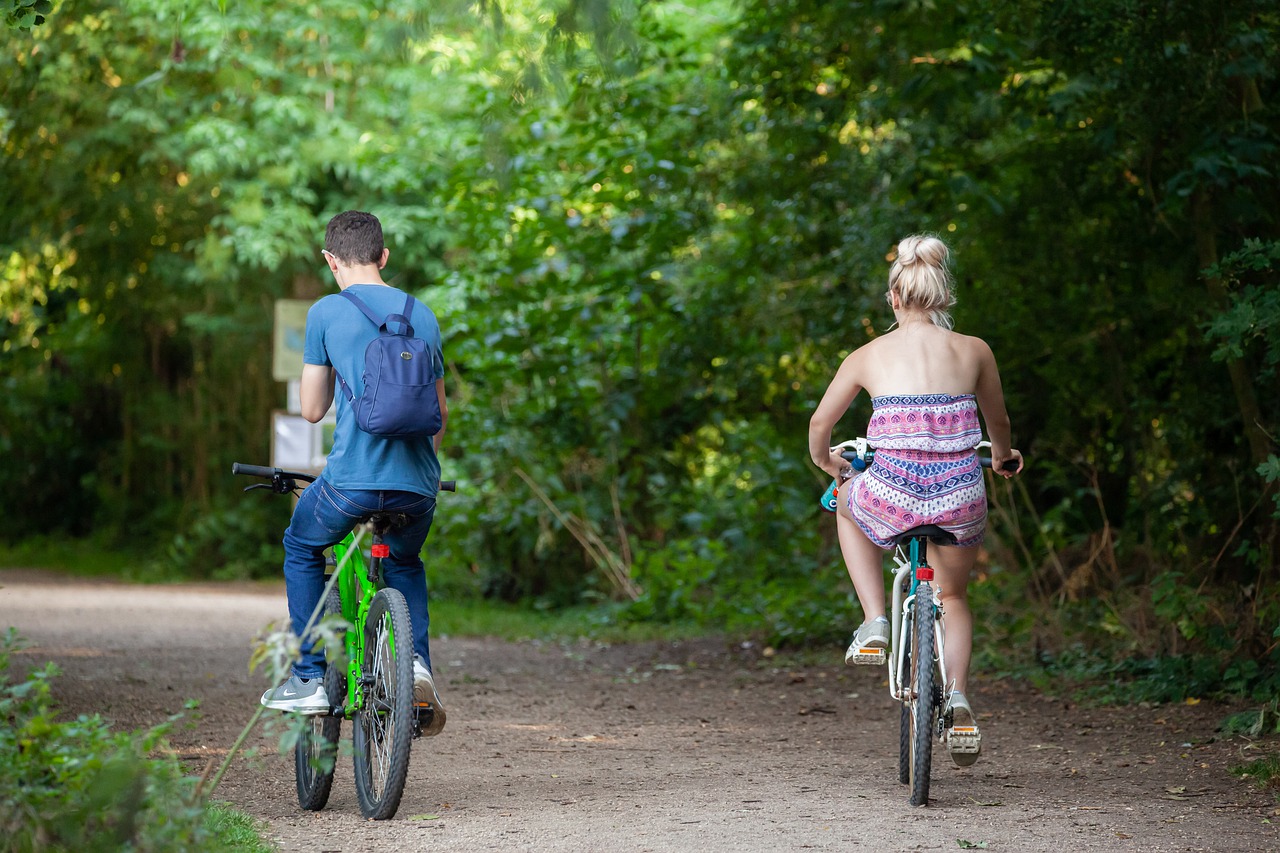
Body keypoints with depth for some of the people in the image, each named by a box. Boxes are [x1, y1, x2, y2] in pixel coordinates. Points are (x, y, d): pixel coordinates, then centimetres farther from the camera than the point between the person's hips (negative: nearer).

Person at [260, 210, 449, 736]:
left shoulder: (327, 312, 2)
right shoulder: (423, 315, 14)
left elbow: (312, 409, 7)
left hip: (353, 478, -4)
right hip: (419, 486, 4)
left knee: (301, 548, 26)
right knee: (405, 564, 32)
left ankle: (309, 678, 20)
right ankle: (417, 663, 8)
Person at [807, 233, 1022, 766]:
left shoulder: (869, 356, 6)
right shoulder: (973, 351, 8)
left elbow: (820, 424, 19)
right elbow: (997, 421, 26)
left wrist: (825, 461, 41)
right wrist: (1002, 455, 48)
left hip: (892, 497, -2)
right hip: (960, 500, 2)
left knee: (848, 507, 36)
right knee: (953, 595, 30)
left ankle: (874, 622, 22)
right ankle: (958, 694, 7)